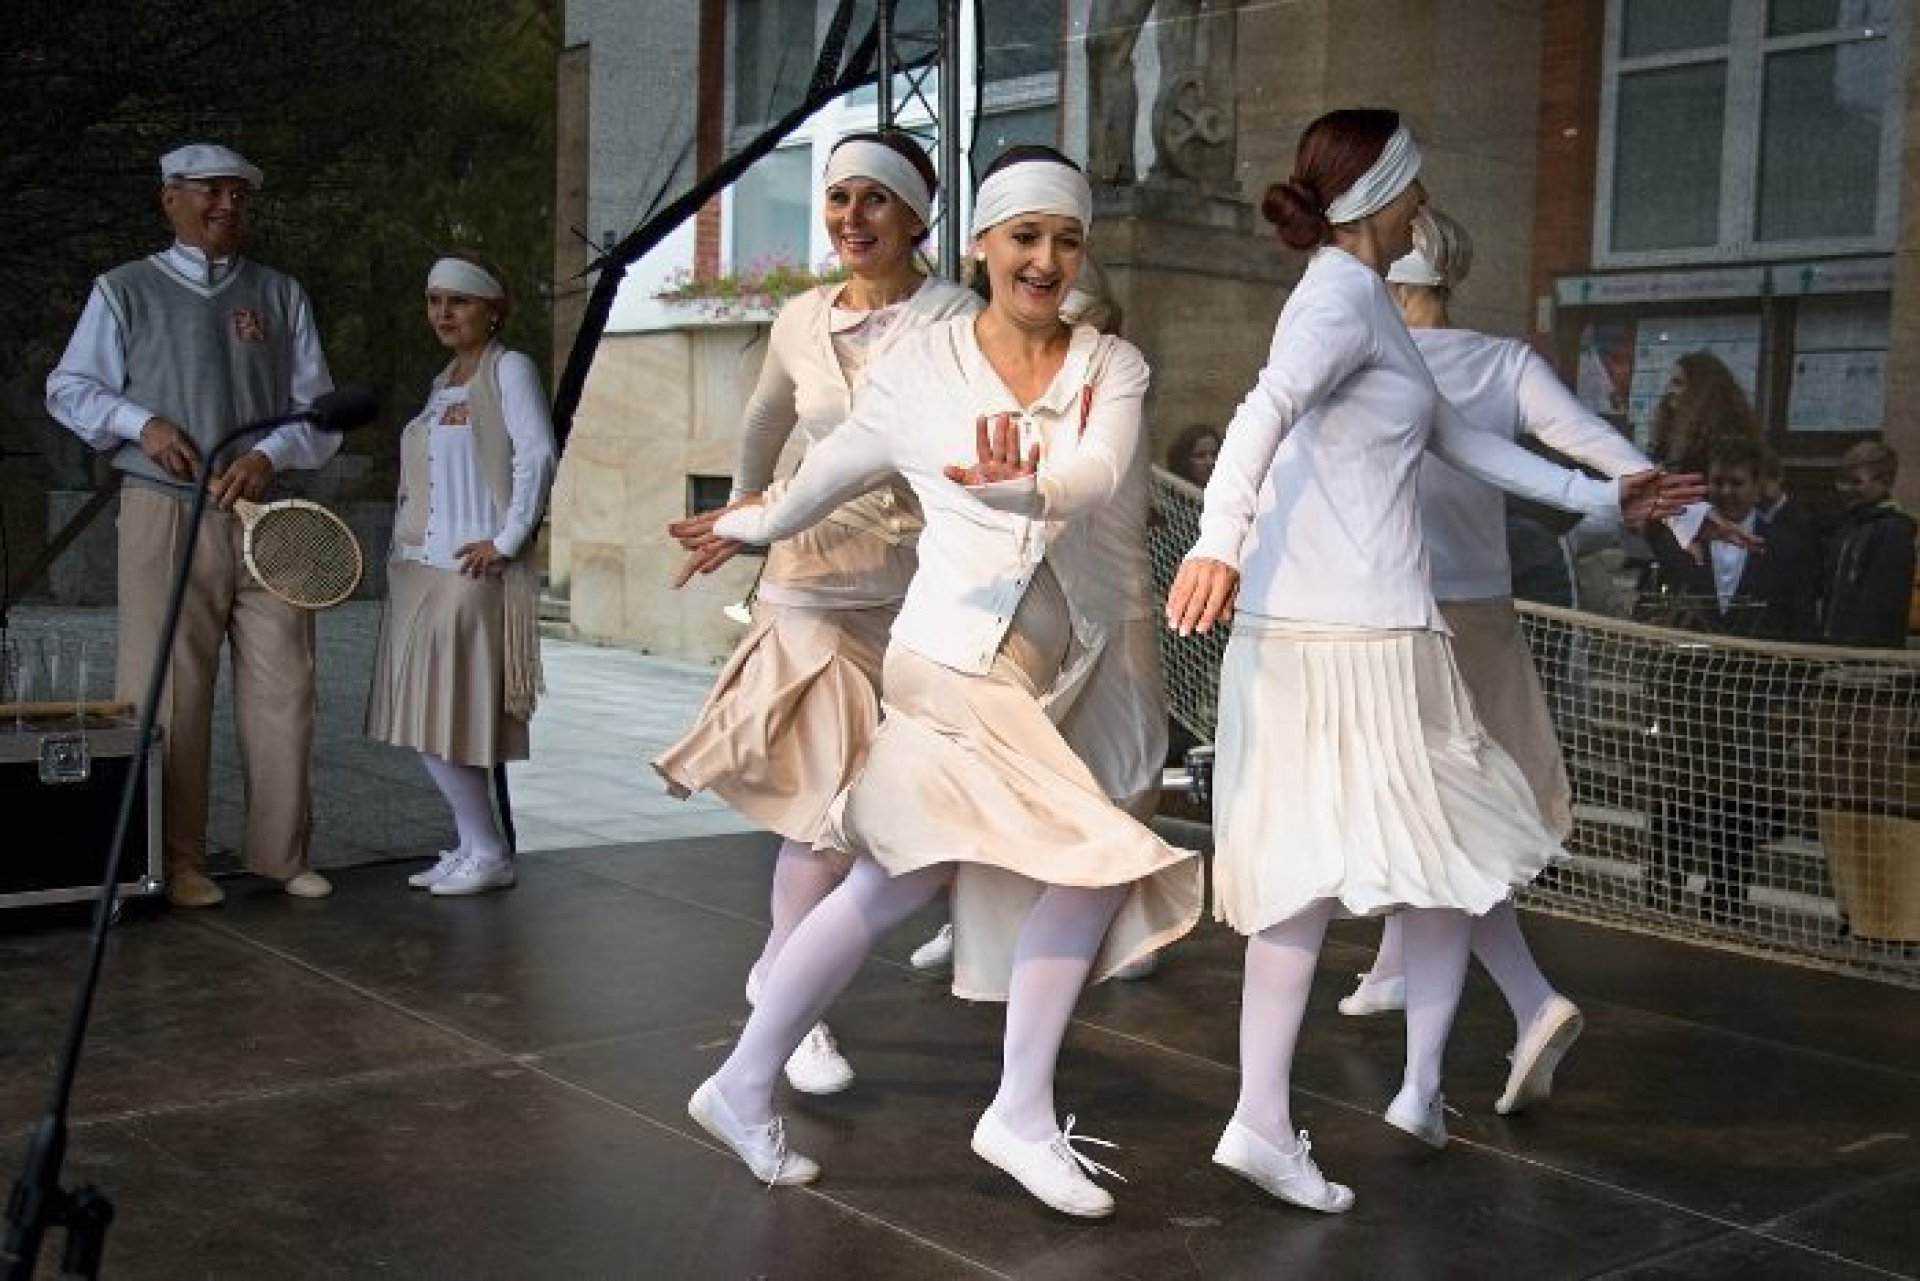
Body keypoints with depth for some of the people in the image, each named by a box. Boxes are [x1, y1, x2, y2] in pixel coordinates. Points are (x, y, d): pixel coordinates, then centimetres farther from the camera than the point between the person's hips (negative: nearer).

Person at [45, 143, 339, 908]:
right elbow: (68, 389, 8)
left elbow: (321, 407, 9)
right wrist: (142, 423, -9)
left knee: (283, 688, 3)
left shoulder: (281, 294, 12)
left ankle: (281, 853, 14)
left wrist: (270, 455, -10)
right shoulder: (124, 291, 6)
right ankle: (177, 861, 8)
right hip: (166, 514, -2)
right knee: (169, 693, -2)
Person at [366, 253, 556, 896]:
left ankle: (488, 854, 4)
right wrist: (403, 555, 12)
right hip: (417, 569, 8)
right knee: (424, 722, 7)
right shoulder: (443, 382, 19)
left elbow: (537, 455, -15)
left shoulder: (510, 369, -4)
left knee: (449, 719, -7)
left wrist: (508, 539, -17)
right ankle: (473, 845, 16)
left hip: (470, 571, -8)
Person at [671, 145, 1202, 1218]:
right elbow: (835, 469, 16)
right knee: (1095, 859, -10)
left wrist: (1022, 485, -36)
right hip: (957, 659, -3)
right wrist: (754, 526, 29)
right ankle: (1023, 1115, 6)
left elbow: (1101, 474, -15)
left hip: (1061, 673, 3)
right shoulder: (923, 366, 0)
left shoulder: (1113, 367, 4)